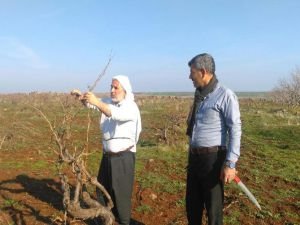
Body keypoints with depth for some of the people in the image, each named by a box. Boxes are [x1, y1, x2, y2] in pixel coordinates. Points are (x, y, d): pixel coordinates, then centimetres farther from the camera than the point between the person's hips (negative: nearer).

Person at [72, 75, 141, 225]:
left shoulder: (131, 107, -16)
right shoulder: (109, 102, 6)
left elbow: (116, 114, -34)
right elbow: (91, 104, 5)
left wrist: (97, 102, -45)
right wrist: (82, 97, -17)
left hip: (123, 157, -7)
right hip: (108, 155, 7)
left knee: (121, 192, 3)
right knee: (103, 189, 19)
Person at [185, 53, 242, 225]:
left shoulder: (225, 95, -13)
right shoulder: (200, 94, 11)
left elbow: (235, 130, -15)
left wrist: (230, 164, -19)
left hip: (212, 157, -7)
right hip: (194, 156, 7)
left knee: (213, 206, 9)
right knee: (192, 203, 19)